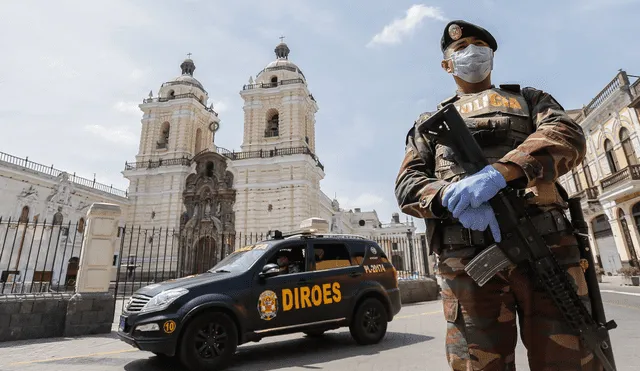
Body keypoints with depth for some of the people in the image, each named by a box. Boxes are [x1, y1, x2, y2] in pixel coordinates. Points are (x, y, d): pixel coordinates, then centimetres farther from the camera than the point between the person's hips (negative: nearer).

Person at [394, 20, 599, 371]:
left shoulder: (529, 98, 24)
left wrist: (501, 172, -20)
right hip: (467, 261, 0)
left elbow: (568, 135, 1)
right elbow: (407, 186, 7)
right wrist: (451, 199, -16)